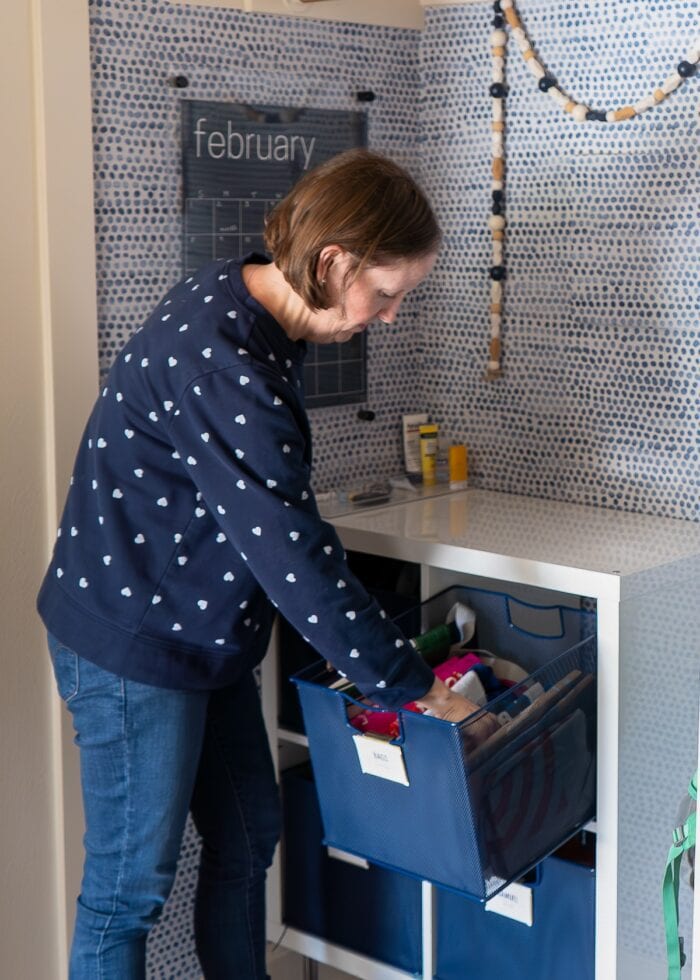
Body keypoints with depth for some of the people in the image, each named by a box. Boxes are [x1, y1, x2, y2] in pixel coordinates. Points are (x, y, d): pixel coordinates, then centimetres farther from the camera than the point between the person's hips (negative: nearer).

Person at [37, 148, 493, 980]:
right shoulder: (220, 359, -29)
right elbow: (289, 552, -28)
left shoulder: (247, 310, 2)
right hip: (132, 640, -10)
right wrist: (413, 687, -19)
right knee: (129, 885, 4)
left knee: (248, 840, 20)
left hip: (205, 630, 10)